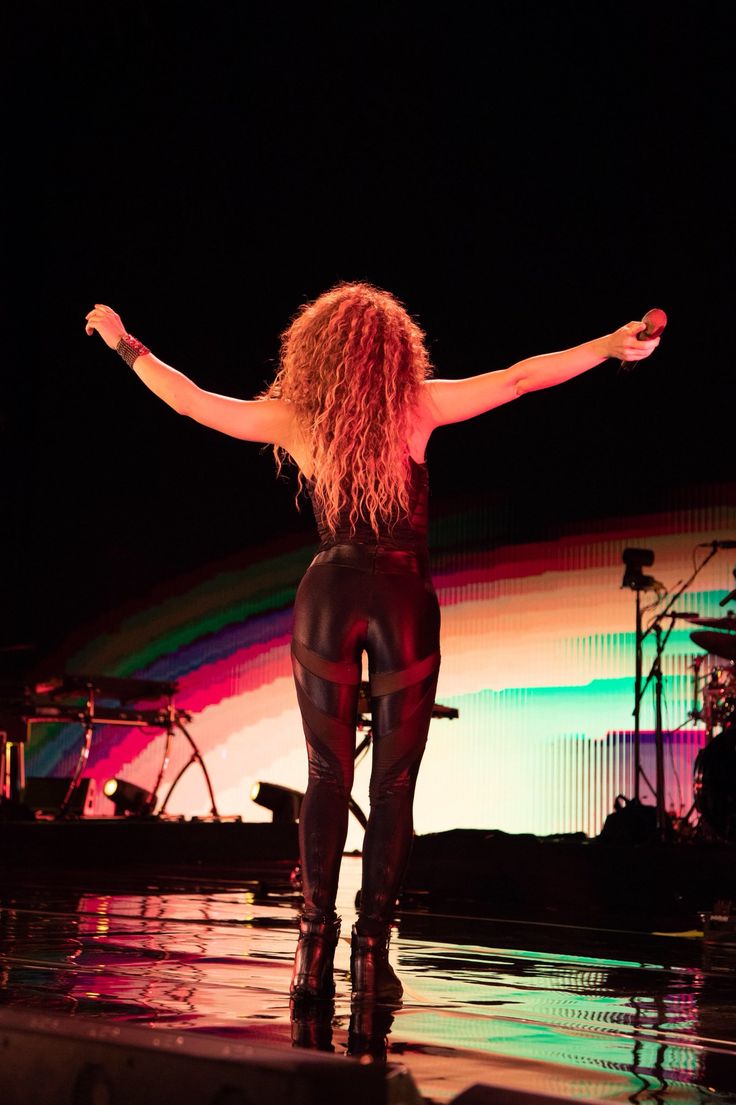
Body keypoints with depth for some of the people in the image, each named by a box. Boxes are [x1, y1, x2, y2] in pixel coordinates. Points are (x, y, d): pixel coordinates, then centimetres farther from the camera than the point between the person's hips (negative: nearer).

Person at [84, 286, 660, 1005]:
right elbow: (518, 379, -1)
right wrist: (610, 346, 7)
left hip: (328, 596, 2)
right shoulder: (416, 407, -3)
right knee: (393, 785, 3)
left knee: (327, 777, 8)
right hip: (403, 600, -2)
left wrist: (123, 343, 24)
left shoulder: (293, 418, 2)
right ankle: (373, 947, 1)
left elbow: (190, 400, 9)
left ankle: (316, 944, 4)